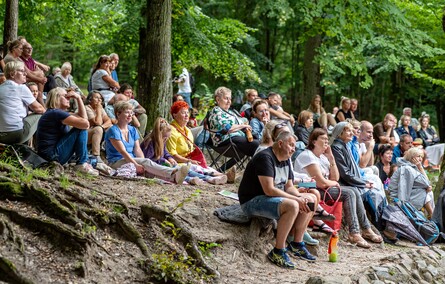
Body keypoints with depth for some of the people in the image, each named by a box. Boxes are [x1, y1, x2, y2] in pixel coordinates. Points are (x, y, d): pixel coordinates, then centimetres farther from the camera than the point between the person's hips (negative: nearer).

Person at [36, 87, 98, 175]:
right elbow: (85, 123, -20)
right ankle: (82, 164, -9)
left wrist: (78, 98, 12)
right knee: (82, 129, -11)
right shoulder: (56, 113, -14)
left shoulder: (58, 113, 18)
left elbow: (83, 117, 16)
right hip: (52, 155, -11)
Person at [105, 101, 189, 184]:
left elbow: (137, 150, 5)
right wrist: (136, 165, -26)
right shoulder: (113, 131, -7)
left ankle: (174, 177, -55)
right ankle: (173, 173, -53)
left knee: (146, 165, -27)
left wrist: (144, 166, -13)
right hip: (116, 163, -6)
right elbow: (123, 151, -17)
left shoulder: (132, 130, 16)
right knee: (146, 162, -30)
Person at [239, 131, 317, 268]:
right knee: (292, 206, -33)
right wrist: (296, 199, -23)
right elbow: (269, 190, -26)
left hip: (275, 198, 10)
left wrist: (301, 197, -9)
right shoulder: (265, 158, -18)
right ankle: (278, 251, -25)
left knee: (311, 199, 5)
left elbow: (289, 187, 14)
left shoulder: (285, 160, 13)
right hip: (252, 201, -10)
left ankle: (297, 244, 7)